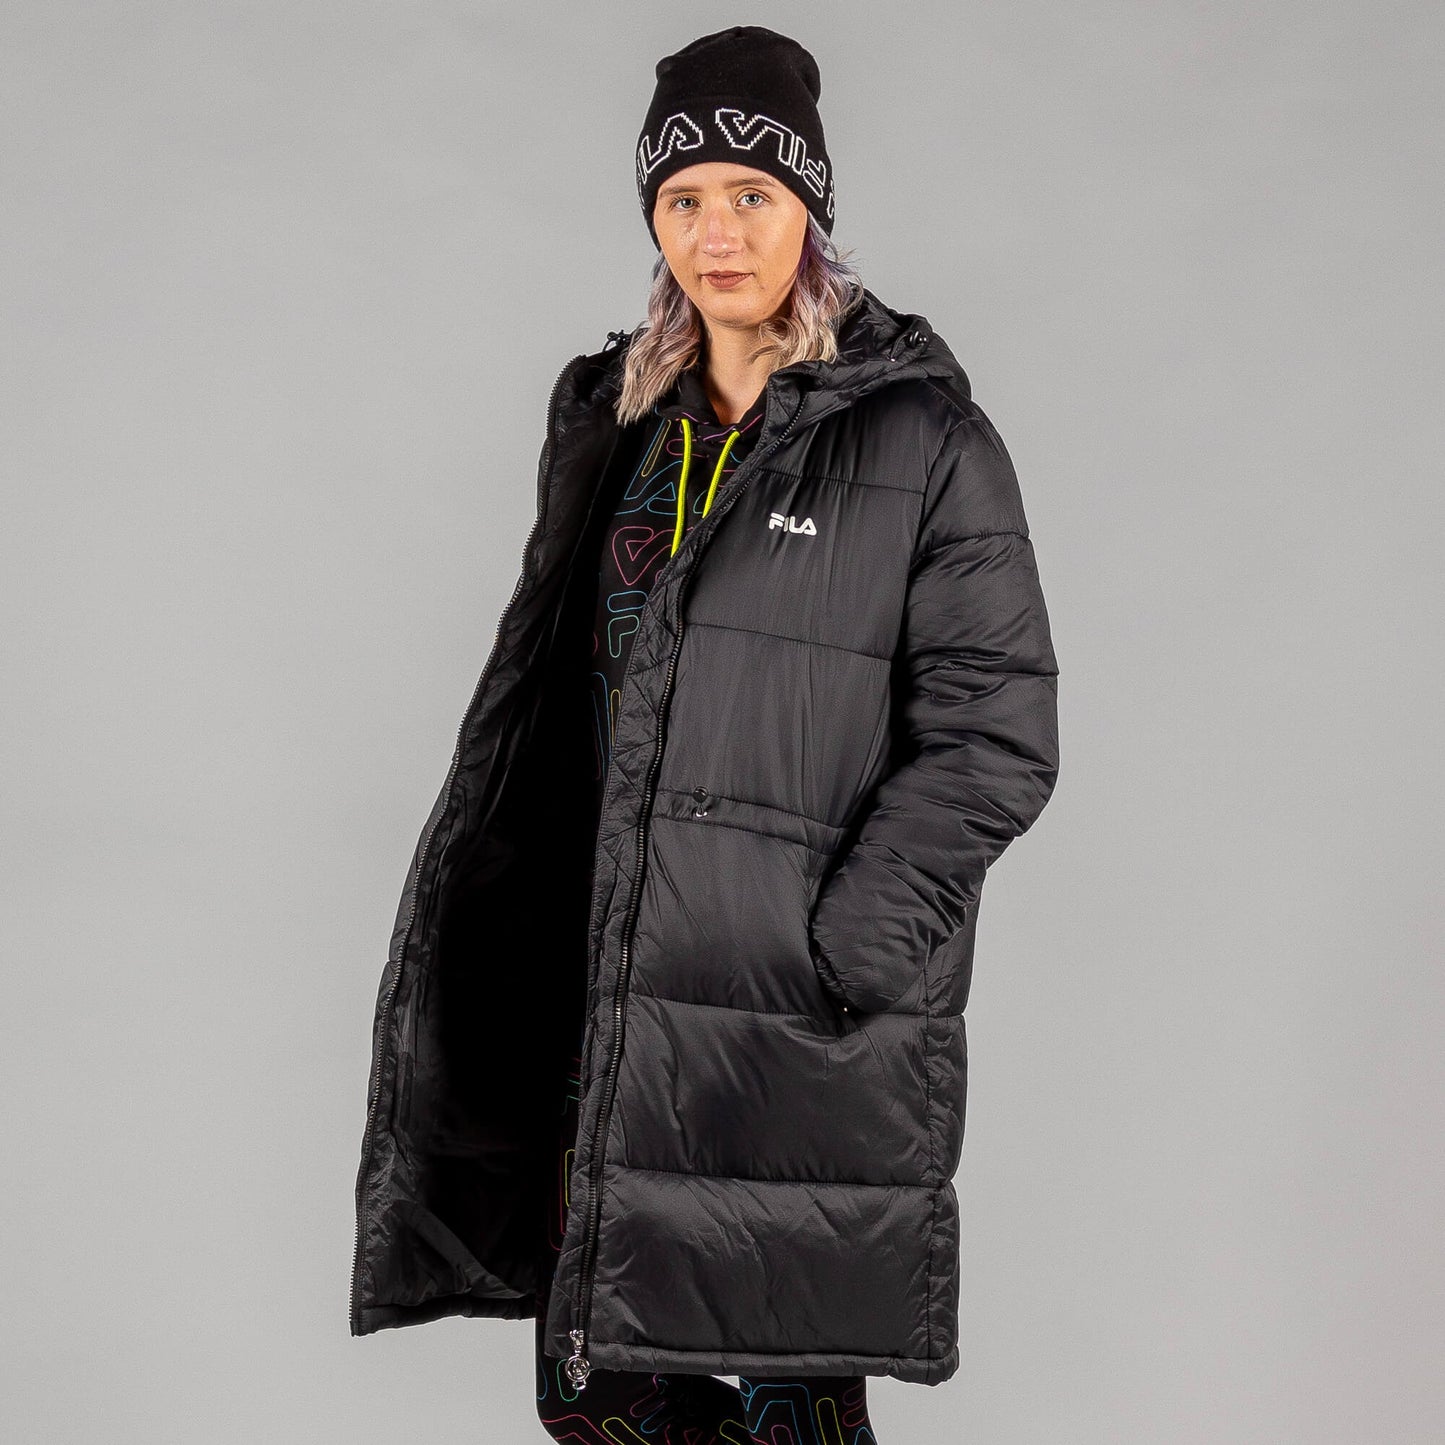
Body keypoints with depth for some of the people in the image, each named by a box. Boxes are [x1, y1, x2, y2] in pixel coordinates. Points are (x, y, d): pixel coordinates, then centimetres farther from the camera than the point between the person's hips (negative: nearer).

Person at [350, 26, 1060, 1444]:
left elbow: (993, 735, -9)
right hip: (608, 988, 5)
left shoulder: (923, 439, -5)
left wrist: (842, 953, -15)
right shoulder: (609, 420, 13)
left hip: (799, 1012, -5)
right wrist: (508, 940, 11)